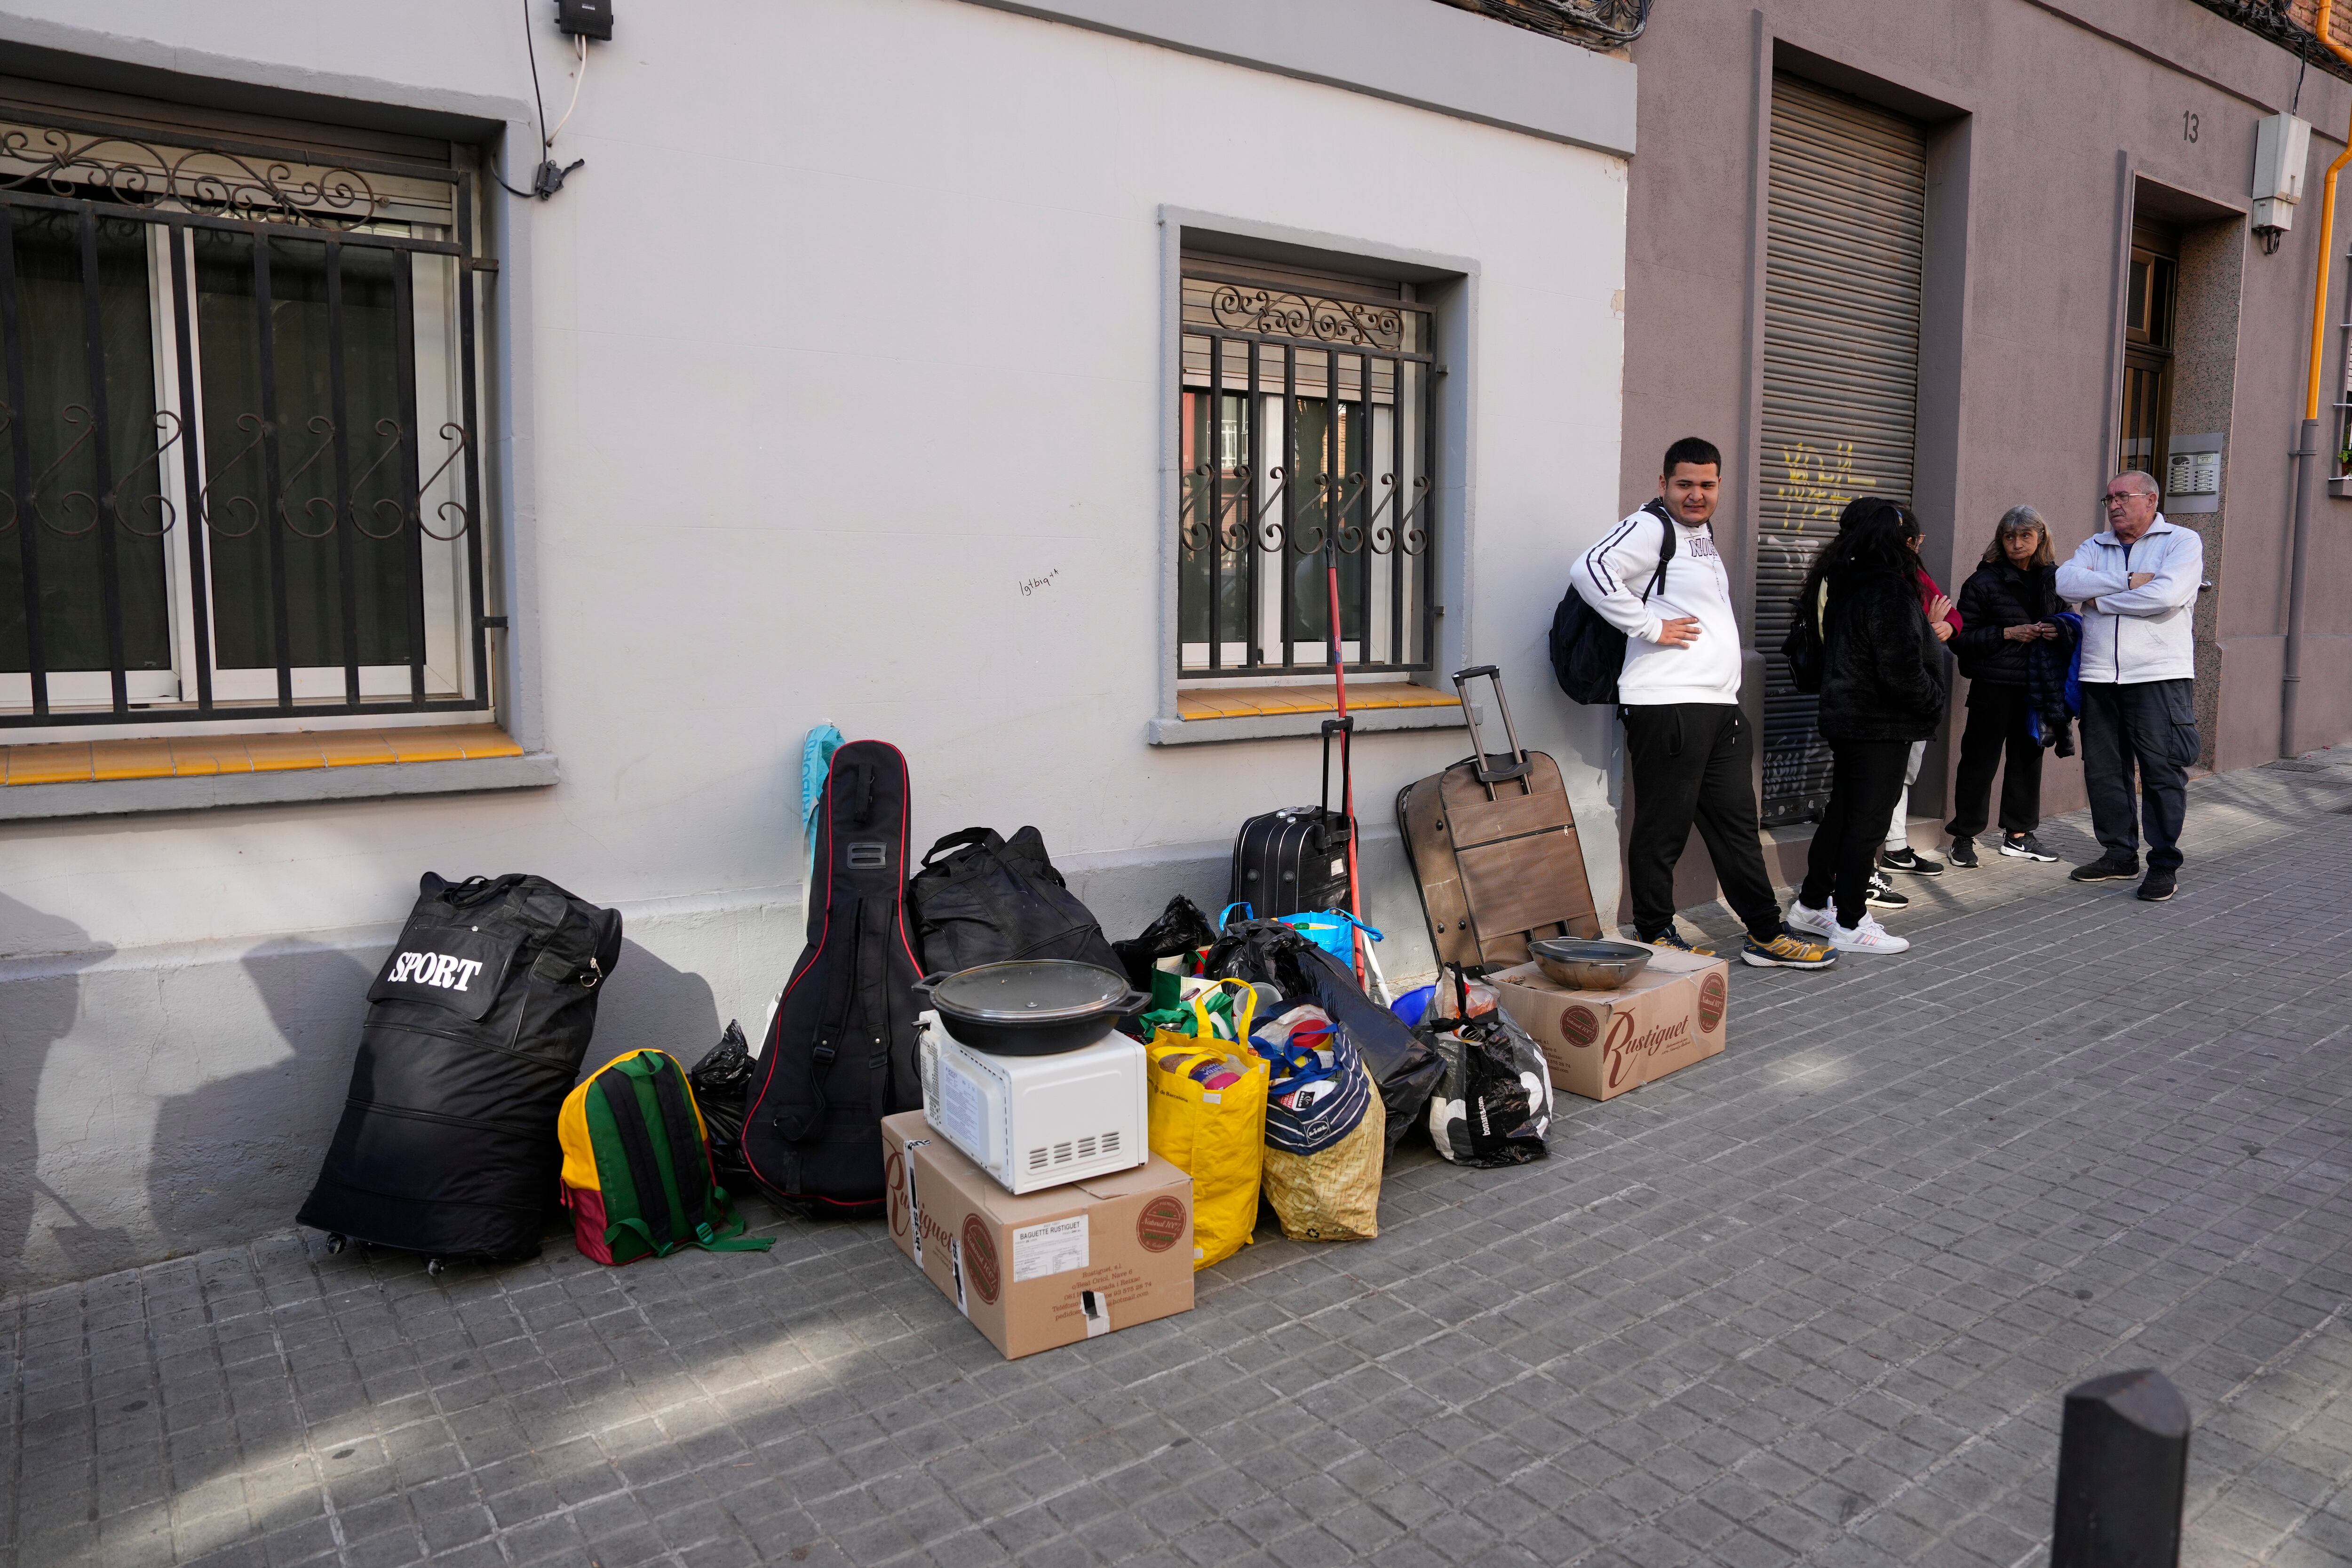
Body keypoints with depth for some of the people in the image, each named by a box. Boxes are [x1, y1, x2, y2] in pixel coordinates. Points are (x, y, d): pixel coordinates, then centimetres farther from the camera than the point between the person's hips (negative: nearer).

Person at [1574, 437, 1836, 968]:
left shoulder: (1702, 533, 21)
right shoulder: (1650, 527, -7)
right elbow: (1592, 569, -25)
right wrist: (1650, 628, -20)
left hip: (1720, 706, 9)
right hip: (1667, 708, -9)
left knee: (1738, 824, 13)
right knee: (1663, 829, -2)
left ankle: (1766, 935, 21)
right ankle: (1656, 936, 11)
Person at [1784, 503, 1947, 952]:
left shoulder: (1841, 583, 8)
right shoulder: (1892, 591, -19)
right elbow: (1902, 671, -22)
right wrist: (1934, 702, -6)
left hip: (1844, 717, 9)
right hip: (1881, 727, -9)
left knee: (1840, 814, 17)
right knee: (1867, 822, -2)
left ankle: (1811, 904, 26)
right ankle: (1851, 924, 5)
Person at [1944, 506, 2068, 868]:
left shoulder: (2053, 578, 8)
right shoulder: (1984, 581, -5)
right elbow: (1961, 638, -8)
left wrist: (2059, 631, -4)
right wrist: (2007, 634, -18)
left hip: (2037, 684, 5)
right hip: (1994, 685, -5)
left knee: (2028, 756, 12)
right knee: (1980, 760, -1)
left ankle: (2018, 835, 24)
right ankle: (1964, 837, 9)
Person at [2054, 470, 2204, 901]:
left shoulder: (2182, 541, 1)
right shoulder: (2095, 546, 15)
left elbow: (2166, 595, -18)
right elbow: (2066, 582, -6)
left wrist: (2100, 599, -7)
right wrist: (2129, 583, -13)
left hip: (2160, 677, -5)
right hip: (2099, 678, 5)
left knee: (2163, 770, -3)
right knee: (2103, 769, 8)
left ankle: (2164, 863, 4)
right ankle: (2120, 854, 20)